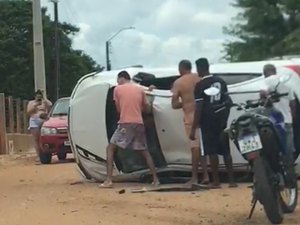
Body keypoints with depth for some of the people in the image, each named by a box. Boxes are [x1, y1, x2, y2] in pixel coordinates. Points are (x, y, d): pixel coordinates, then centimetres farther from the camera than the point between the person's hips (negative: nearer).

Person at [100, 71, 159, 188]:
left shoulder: (118, 89, 4)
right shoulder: (140, 89, 12)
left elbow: (118, 109, 9)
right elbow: (148, 108, 16)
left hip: (125, 124, -4)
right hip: (139, 124, 4)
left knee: (110, 149, 7)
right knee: (145, 152, 18)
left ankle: (108, 180, -5)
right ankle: (155, 179, 12)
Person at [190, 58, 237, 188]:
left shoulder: (200, 85, -10)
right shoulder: (220, 81, 8)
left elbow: (199, 108, -14)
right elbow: (227, 101, 11)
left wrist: (193, 129, -12)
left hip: (208, 121, -5)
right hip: (221, 120, 5)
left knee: (212, 151, 0)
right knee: (225, 150, 9)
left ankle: (216, 181, 2)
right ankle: (231, 180, 8)